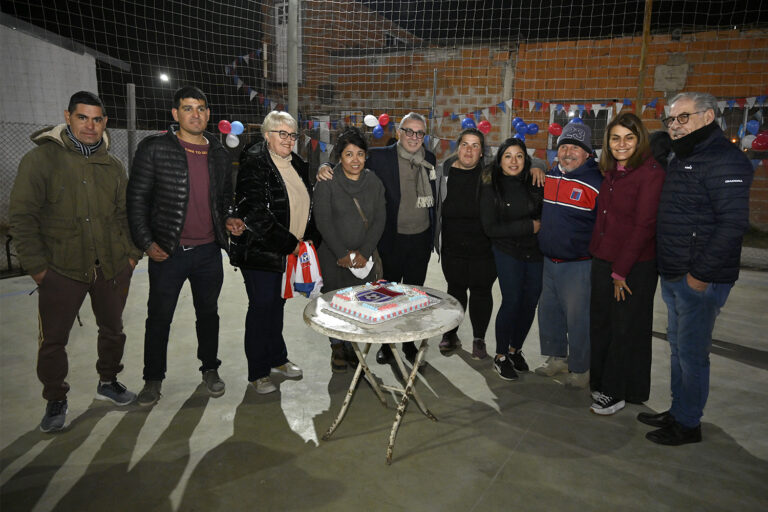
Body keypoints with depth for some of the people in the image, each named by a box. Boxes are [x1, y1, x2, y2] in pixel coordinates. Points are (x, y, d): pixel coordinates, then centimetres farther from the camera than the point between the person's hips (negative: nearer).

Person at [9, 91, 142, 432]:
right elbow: (21, 216, -7)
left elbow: (127, 213, 14)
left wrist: (132, 253, 5)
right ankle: (55, 401, 24)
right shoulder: (42, 158, -6)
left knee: (112, 329, 16)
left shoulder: (112, 165, 8)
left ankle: (108, 382, 38)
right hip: (61, 269, -4)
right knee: (53, 339, 4)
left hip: (112, 267, 4)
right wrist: (36, 264, -11)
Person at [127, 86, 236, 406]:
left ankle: (210, 369, 34)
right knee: (159, 317, 9)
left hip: (209, 251, 3)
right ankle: (153, 379, 27)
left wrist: (226, 220, 0)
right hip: (167, 251, -3)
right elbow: (136, 198, -4)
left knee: (208, 313, 15)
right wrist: (146, 242, -10)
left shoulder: (220, 154, 7)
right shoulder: (154, 149, -5)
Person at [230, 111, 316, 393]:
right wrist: (290, 243, -17)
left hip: (289, 251, 7)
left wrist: (308, 238, 6)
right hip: (261, 252, -7)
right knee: (261, 307, 0)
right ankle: (258, 372, 15)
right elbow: (255, 214, -21)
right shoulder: (253, 163, -13)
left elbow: (306, 205, 20)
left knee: (277, 304, 17)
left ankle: (277, 358, 32)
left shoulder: (296, 164, 11)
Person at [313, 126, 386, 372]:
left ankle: (351, 347, 24)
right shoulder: (327, 183, -5)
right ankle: (337, 349, 23)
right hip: (334, 257, -2)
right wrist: (342, 254, -12)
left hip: (365, 257, 3)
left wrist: (364, 252, -8)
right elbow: (323, 221, -9)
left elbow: (379, 220, 2)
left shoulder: (373, 182, 6)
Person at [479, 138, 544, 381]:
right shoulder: (491, 189, -4)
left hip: (534, 252, 4)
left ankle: (515, 349, 29)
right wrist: (528, 226, -12)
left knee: (531, 302, 7)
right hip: (508, 253, -4)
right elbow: (491, 228, -11)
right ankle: (501, 356, 10)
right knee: (512, 301, -8)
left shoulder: (535, 185, 4)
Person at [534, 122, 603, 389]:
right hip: (549, 261, 7)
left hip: (578, 264, -7)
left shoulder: (596, 182, -12)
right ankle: (556, 357, 36)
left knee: (578, 317, 3)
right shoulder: (549, 176, 7)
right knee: (548, 310, 17)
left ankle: (580, 369, 22)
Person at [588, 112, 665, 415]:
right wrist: (600, 258, 6)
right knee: (600, 322, 16)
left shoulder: (651, 173, -14)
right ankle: (601, 382, 33)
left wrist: (620, 271, -16)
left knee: (626, 328, 6)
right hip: (603, 261, 7)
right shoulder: (611, 171, 9)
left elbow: (644, 226, -17)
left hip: (634, 266, -7)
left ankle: (617, 392, 21)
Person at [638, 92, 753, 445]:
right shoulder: (680, 158, 16)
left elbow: (734, 222, -22)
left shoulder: (724, 160, -14)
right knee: (678, 347, 17)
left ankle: (688, 424, 18)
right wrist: (669, 270, 14)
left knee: (691, 352, 2)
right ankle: (677, 411, 32)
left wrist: (700, 274, -21)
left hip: (700, 279, -9)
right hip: (673, 277, 9)